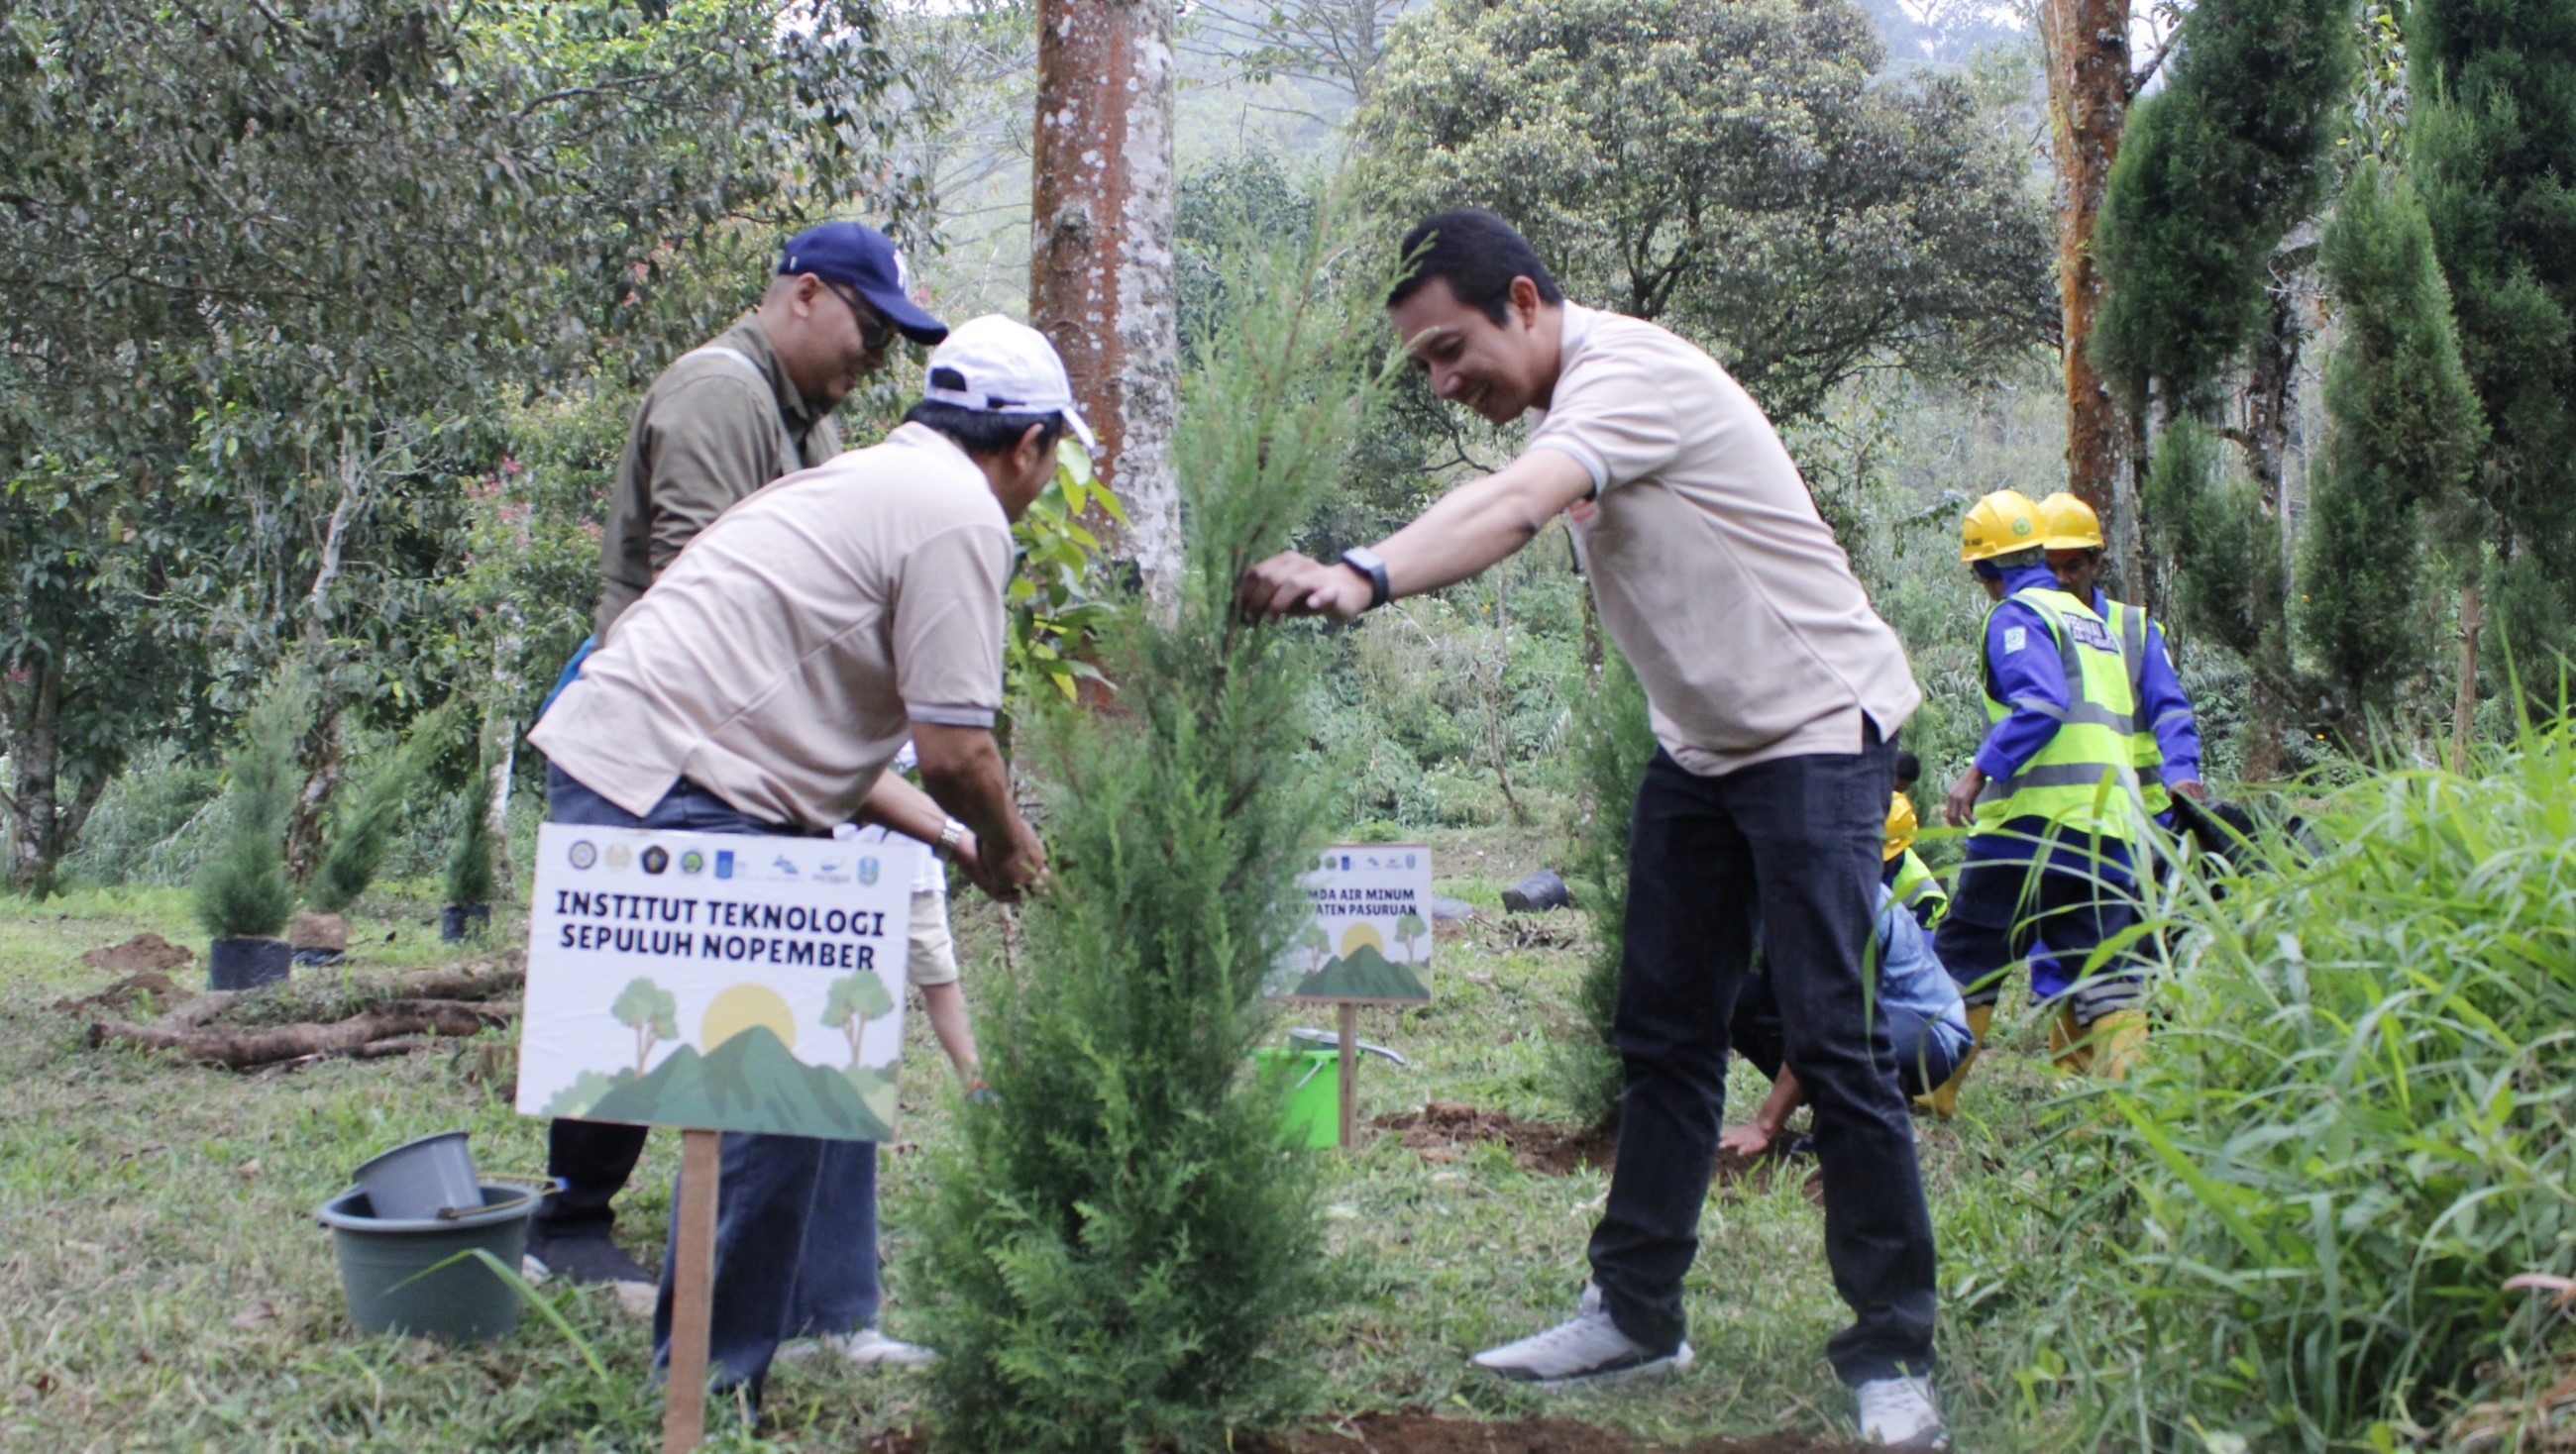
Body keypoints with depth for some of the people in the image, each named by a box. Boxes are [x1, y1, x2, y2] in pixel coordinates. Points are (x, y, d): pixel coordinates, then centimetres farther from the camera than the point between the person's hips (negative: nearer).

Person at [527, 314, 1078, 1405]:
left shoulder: (879, 478, 23)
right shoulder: (961, 514, -8)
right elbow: (953, 748, -12)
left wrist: (951, 839, 32)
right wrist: (1008, 843, 8)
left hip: (625, 762, 11)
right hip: (666, 791, -11)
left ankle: (830, 1326, 23)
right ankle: (705, 1386, 1)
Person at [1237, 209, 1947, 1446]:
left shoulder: (1631, 371, -23)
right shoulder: (1569, 407, 7)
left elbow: (1514, 509, -40)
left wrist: (1363, 578, -55)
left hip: (1815, 729, -9)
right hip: (1700, 744, 9)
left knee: (1830, 1039, -11)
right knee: (1664, 1034, 9)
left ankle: (1893, 1354, -2)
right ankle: (1636, 1313, 17)